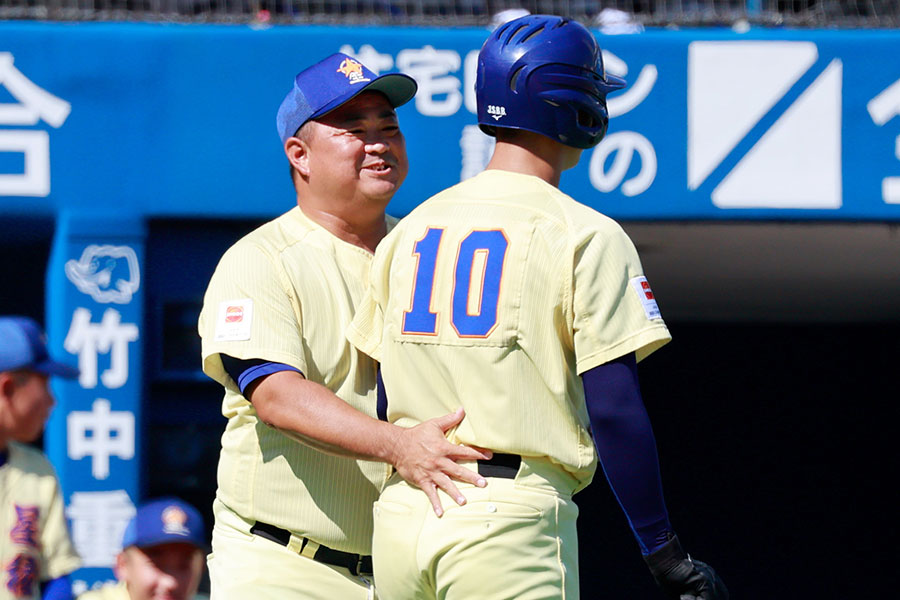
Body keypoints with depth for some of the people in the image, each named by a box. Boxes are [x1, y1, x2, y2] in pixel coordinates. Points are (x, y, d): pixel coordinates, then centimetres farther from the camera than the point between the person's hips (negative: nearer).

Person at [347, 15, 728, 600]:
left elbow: (396, 398, 15)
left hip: (398, 509, 6)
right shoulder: (586, 236, -5)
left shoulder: (409, 229, 14)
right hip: (512, 518, -6)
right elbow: (613, 409, -11)